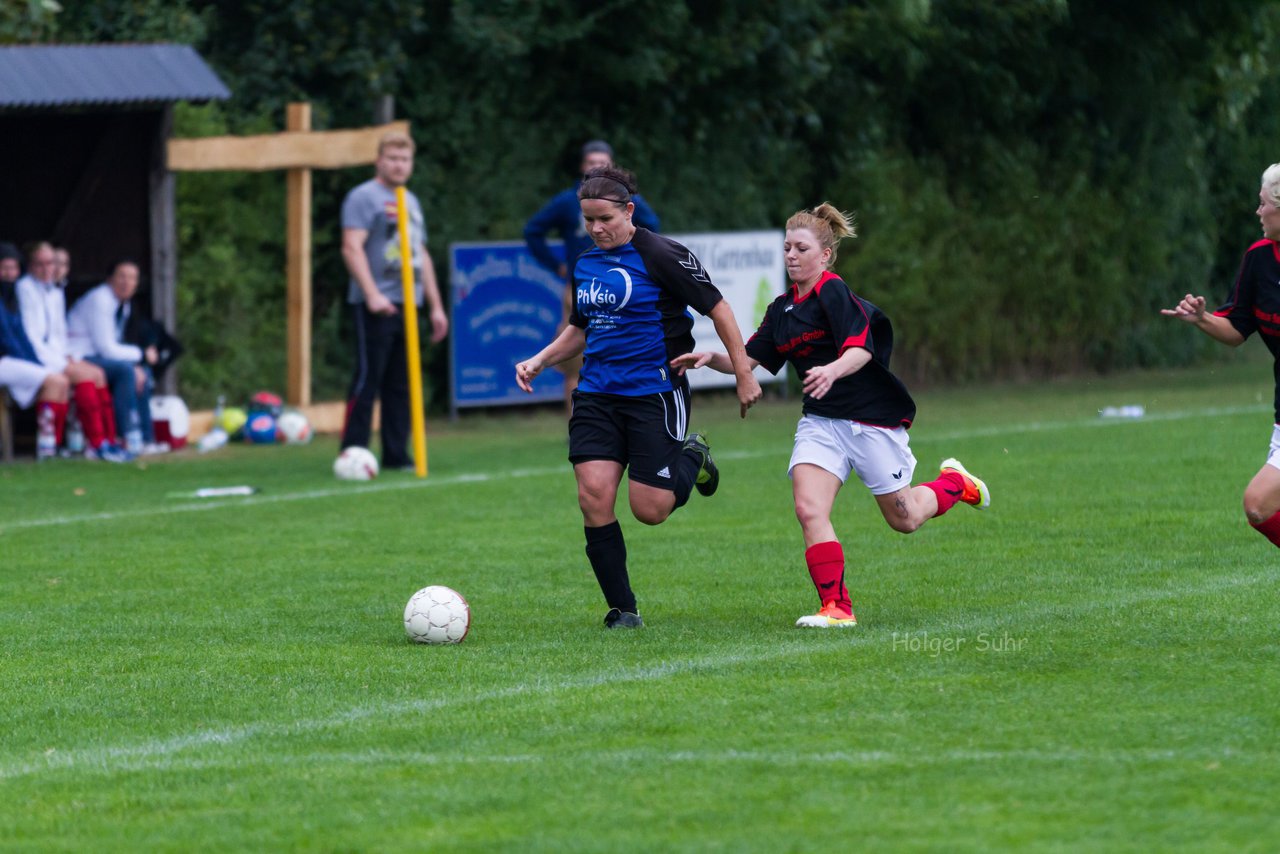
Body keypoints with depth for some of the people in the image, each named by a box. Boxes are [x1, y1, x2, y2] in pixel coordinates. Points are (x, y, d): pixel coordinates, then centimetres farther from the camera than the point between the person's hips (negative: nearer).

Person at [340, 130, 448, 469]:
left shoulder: (411, 201, 21)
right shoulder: (364, 197, -4)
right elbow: (352, 248, -14)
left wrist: (435, 305, 22)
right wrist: (372, 294, -23)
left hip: (408, 304, 8)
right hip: (377, 307, -7)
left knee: (401, 384, 7)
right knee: (367, 379, -8)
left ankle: (396, 454, 10)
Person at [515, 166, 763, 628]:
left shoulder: (661, 256, -11)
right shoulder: (584, 264, 10)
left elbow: (717, 308, -7)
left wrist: (744, 374, -7)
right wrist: (539, 361, 10)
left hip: (656, 394, -5)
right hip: (597, 395, 5)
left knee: (649, 510, -6)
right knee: (594, 498, -11)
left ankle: (692, 458, 28)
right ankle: (622, 609, 1)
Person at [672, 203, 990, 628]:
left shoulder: (833, 293, -16)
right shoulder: (782, 309, 9)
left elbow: (860, 349, -27)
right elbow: (750, 358, 13)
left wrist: (832, 371, -47)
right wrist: (710, 358, -6)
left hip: (873, 418, -6)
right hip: (820, 421, 6)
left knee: (904, 519, 8)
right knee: (809, 510, -16)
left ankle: (953, 483, 39)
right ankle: (837, 608, -13)